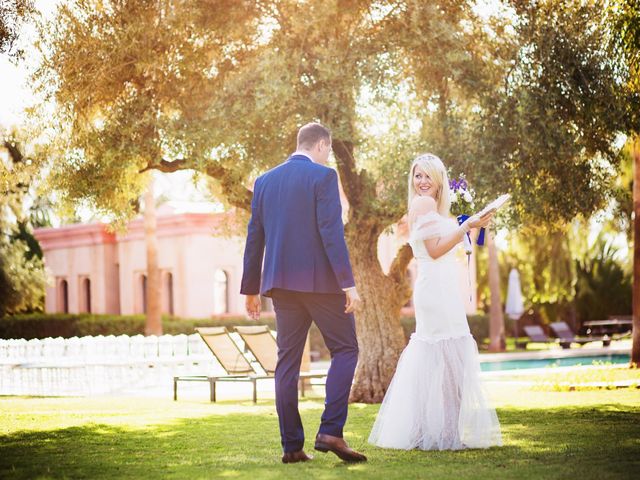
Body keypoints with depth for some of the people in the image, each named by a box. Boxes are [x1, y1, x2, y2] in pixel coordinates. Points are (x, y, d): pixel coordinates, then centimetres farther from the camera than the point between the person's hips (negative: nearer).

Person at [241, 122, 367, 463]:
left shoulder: (264, 181, 11)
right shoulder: (323, 176, -7)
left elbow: (254, 238, 12)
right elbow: (331, 232, -15)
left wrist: (251, 289, 18)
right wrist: (348, 283, -14)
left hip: (281, 282, 6)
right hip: (320, 280, -6)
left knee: (287, 361, 7)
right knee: (345, 349, 5)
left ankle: (292, 445, 6)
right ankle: (330, 431, -8)